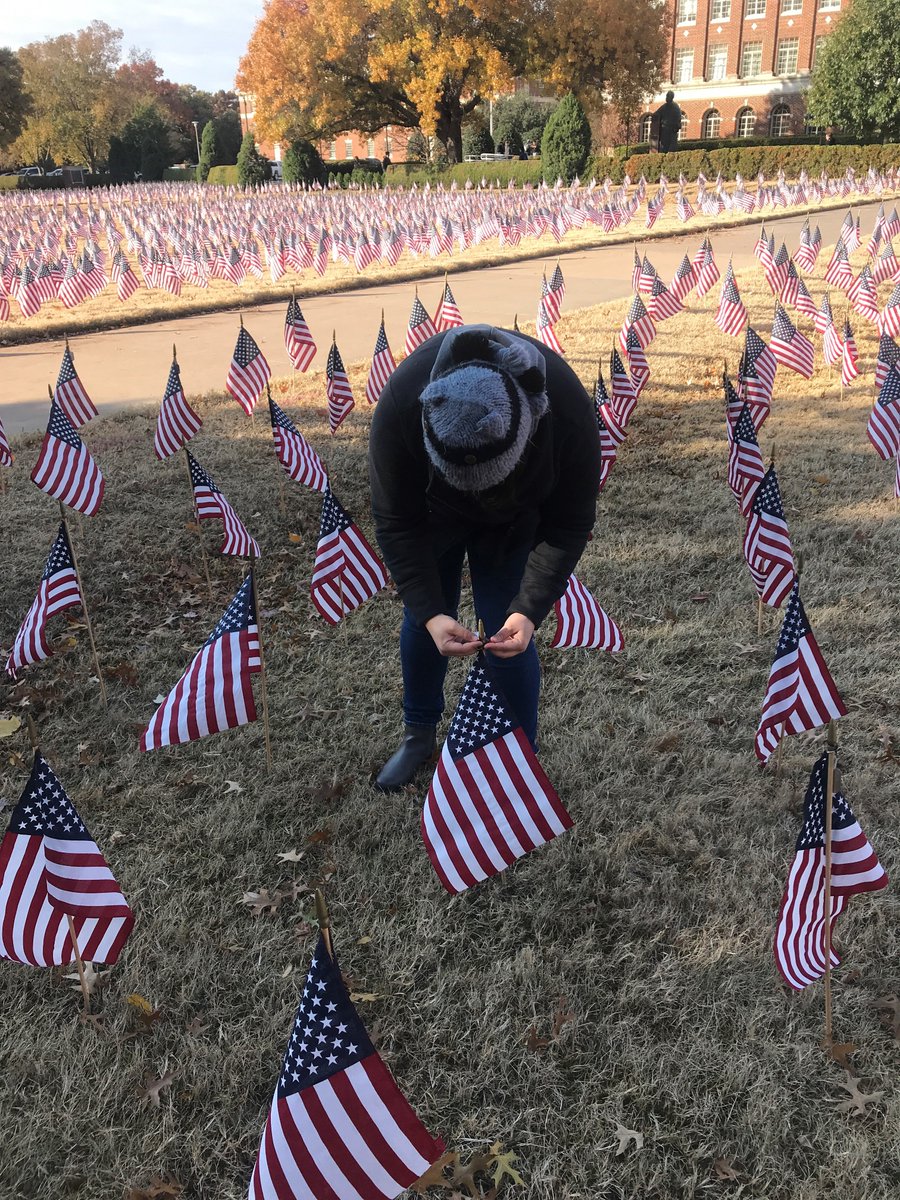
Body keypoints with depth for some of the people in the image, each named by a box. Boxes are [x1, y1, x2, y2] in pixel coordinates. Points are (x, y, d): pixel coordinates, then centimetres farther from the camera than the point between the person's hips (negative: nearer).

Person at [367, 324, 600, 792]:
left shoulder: (569, 411, -39)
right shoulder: (400, 405, -39)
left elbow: (568, 525, -25)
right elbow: (396, 523, -27)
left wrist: (529, 611, -34)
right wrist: (431, 613, -34)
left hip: (513, 523, -1)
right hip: (432, 511, 1)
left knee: (507, 638, -5)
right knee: (419, 622, 9)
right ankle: (418, 734, 34)